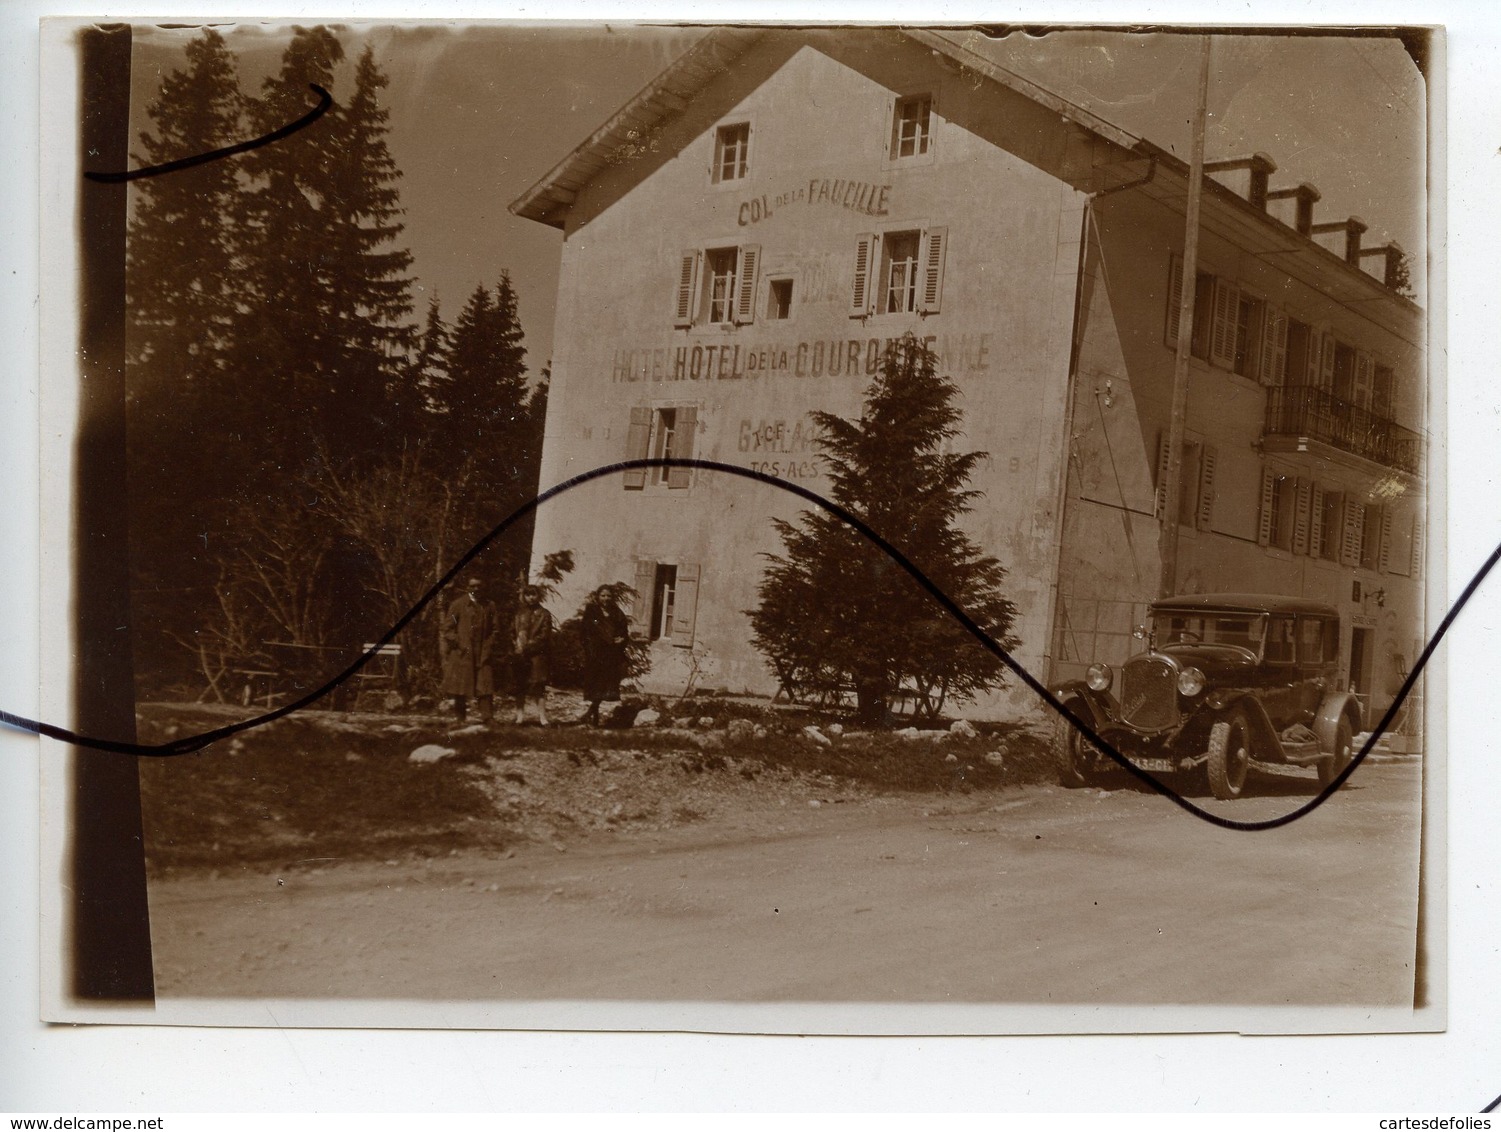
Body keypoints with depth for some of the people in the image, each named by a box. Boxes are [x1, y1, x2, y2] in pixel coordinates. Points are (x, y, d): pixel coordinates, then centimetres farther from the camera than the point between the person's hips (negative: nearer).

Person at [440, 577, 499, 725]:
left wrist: (489, 645, 2)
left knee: (486, 686, -5)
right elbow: (448, 628, 1)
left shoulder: (488, 607, 11)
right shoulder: (457, 605, 3)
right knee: (461, 687, 2)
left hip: (484, 654, 2)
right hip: (462, 654, -2)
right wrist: (458, 644, -9)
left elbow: (495, 629, 15)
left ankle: (488, 718, -6)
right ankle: (461, 718, 9)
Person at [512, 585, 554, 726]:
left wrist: (528, 645, -9)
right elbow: (515, 632, 11)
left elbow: (543, 636, -2)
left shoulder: (544, 614, 5)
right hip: (521, 653, 3)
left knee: (539, 684, -6)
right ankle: (520, 715, 6)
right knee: (520, 684, 2)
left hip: (537, 653, -3)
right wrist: (519, 646, -7)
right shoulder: (520, 613, 13)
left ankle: (542, 716, -7)